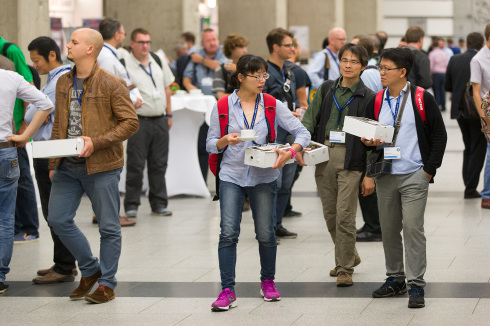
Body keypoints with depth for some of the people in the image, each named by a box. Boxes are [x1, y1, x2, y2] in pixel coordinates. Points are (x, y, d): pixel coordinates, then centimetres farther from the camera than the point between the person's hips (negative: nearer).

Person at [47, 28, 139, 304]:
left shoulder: (112, 84, -10)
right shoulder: (64, 83, 10)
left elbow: (130, 122, -11)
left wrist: (96, 142, -20)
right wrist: (53, 164, 14)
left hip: (101, 166, -6)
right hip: (68, 167, 6)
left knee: (108, 226, 2)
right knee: (58, 219, 4)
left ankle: (107, 284, 14)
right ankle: (90, 270, 21)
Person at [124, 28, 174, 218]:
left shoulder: (158, 61, 12)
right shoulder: (125, 65, -6)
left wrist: (169, 115, 17)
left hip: (160, 120, 5)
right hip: (139, 121, -5)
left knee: (159, 164, 9)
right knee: (135, 166, -3)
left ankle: (159, 204, 17)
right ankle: (131, 205, 5)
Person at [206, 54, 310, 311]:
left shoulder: (273, 105, 1)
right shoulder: (223, 106, 0)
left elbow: (302, 132, 0)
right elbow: (211, 144, 5)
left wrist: (291, 152, -19)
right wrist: (226, 141, -17)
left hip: (263, 177, 1)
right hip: (232, 176, -1)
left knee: (266, 233, 5)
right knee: (228, 233, -10)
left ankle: (268, 281, 27)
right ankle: (227, 290, -7)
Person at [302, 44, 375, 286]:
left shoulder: (368, 98, -1)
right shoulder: (326, 90, 10)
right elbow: (310, 118, 6)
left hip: (350, 159, -4)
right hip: (324, 156, 4)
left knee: (344, 215, -9)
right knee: (330, 214, 10)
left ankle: (345, 269, 1)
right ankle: (348, 256, 29)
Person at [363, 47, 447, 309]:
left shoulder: (422, 99, -5)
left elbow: (439, 135, -1)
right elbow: (366, 132, 18)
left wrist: (429, 170, -6)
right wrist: (369, 142, -7)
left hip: (414, 176, -5)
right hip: (385, 176, 5)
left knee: (412, 228, -9)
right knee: (388, 229, 9)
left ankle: (416, 285, -4)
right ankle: (395, 279, 22)